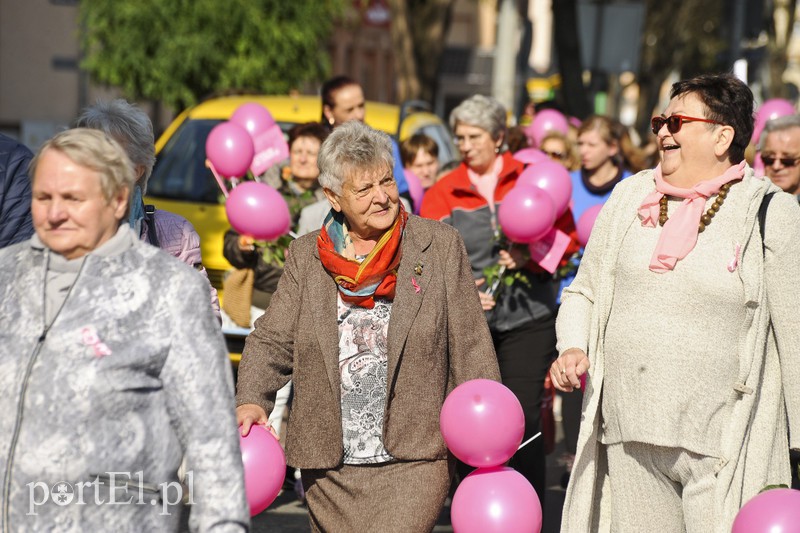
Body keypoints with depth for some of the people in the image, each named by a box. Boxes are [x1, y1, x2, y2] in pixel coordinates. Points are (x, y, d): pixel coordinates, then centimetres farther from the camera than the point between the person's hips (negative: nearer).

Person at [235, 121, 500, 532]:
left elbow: (471, 349, 2)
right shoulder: (305, 256, 8)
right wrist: (251, 400, -12)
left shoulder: (439, 246, 2)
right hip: (329, 468, 3)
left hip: (413, 462, -3)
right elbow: (271, 341, 8)